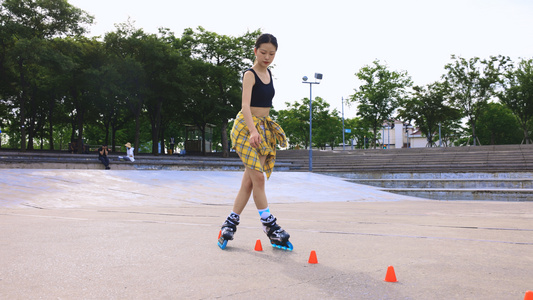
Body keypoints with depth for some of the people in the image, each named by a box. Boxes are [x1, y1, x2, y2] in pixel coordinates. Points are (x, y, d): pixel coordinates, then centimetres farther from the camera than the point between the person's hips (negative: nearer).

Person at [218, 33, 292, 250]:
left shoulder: (268, 73, 12)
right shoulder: (250, 75, -10)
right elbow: (245, 105, -23)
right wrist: (253, 131, -37)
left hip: (265, 127, 7)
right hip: (247, 126, -7)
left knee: (249, 180, 4)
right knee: (258, 177, -11)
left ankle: (231, 223, 11)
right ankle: (270, 226, -7)